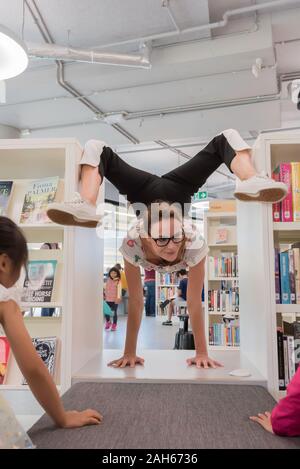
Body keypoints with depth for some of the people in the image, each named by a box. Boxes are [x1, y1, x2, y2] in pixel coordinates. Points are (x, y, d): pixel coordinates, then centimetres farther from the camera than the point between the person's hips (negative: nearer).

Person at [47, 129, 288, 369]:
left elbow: (195, 301, -33)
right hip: (145, 194, 0)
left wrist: (202, 353, -26)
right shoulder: (133, 243, -39)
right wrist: (129, 353, -25)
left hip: (178, 190, 1)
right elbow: (135, 300, -32)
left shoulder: (194, 242, -41)